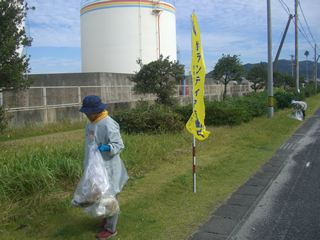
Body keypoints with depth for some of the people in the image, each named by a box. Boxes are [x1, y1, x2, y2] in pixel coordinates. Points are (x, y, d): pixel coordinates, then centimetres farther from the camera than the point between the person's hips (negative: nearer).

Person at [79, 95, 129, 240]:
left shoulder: (108, 125, -24)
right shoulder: (93, 122, 5)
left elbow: (119, 145, -20)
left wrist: (106, 147, -39)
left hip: (107, 167, -9)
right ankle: (106, 217, 44)